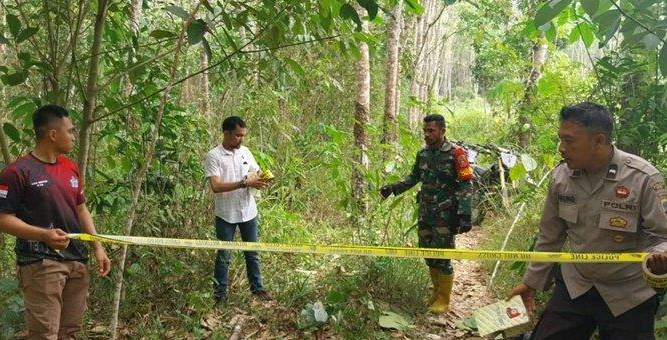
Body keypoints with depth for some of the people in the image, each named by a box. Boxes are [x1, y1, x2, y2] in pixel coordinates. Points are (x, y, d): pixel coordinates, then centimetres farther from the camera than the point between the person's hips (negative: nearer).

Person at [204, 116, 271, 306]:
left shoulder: (245, 151, 4)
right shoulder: (214, 156, -14)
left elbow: (256, 172, 12)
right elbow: (216, 186, -23)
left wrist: (263, 179, -13)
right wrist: (245, 183, -27)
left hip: (248, 212, 5)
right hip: (226, 215, -5)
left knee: (252, 253, 15)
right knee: (223, 256, 8)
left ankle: (257, 288, 29)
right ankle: (220, 293, 21)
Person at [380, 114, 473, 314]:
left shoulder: (455, 153, -10)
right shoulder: (423, 154, 8)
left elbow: (466, 185, -12)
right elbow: (414, 178, 22)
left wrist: (465, 215, -19)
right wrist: (393, 188, 10)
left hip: (445, 215, -6)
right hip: (425, 214, 6)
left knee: (443, 257, -1)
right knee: (428, 255, 12)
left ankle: (443, 300, 13)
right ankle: (437, 292, 30)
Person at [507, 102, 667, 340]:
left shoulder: (643, 178, -19)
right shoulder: (562, 175, -7)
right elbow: (550, 236, 4)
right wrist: (532, 281, 9)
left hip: (628, 297, -3)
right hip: (574, 286, 4)